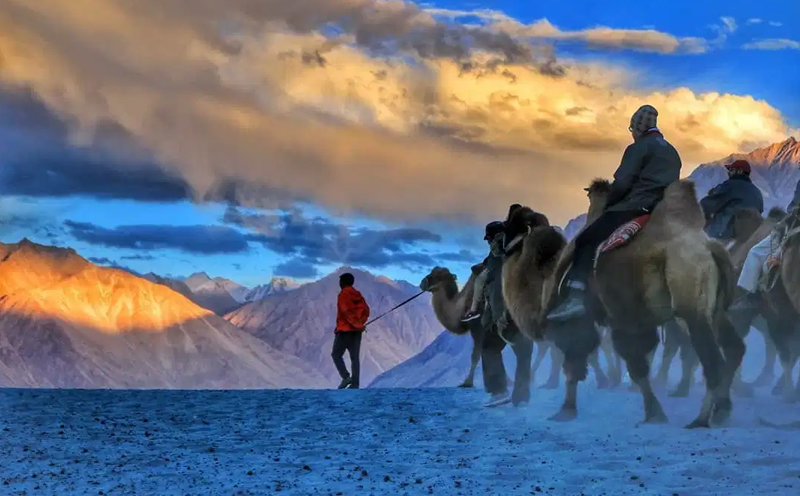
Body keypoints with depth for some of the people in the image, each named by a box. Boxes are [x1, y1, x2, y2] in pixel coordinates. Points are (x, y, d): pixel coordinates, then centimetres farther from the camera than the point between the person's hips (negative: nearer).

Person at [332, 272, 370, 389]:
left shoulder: (343, 295, -9)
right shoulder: (358, 295, 12)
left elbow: (347, 312, -19)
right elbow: (366, 311, 8)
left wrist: (356, 324, -16)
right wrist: (359, 323, 1)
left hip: (345, 330, -6)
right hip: (357, 331, 6)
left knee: (336, 354, 5)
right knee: (355, 357, 7)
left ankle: (346, 376, -11)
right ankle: (355, 384, 2)